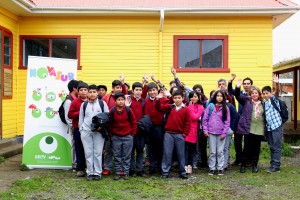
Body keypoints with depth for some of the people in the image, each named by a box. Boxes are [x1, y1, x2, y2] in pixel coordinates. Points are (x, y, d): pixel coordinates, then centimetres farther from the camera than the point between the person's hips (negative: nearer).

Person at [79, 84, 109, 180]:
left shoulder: (102, 103, 4)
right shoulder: (84, 104, 11)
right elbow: (81, 118, 15)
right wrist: (81, 129, 7)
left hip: (99, 132, -2)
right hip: (86, 131, 2)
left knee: (98, 152, 0)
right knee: (88, 153, 4)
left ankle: (97, 172, 10)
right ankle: (90, 173, 12)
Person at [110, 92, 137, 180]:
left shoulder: (128, 110, -6)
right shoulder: (112, 111, -5)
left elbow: (134, 122, 2)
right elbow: (110, 123, 5)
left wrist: (133, 133, 1)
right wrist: (111, 134, 4)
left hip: (127, 137, -1)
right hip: (116, 137, 1)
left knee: (127, 156, 5)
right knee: (117, 156, 7)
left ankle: (126, 173, 14)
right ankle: (117, 173, 16)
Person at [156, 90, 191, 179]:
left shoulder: (186, 109, 1)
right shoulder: (169, 107, 6)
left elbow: (188, 123, 0)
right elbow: (159, 107, -2)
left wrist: (185, 133, -3)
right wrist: (158, 99, -19)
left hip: (179, 135, -1)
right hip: (168, 134, 1)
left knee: (181, 154, 8)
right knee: (167, 153, 3)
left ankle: (182, 172, 19)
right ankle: (165, 172, 10)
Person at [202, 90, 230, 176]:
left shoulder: (225, 108, 2)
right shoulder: (210, 106, 2)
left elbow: (227, 122, 1)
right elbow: (205, 119, 3)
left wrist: (224, 133, -6)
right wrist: (205, 130, -5)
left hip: (221, 133, 0)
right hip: (211, 133, 0)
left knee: (220, 152, 5)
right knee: (212, 152, 5)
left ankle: (220, 168, 14)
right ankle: (211, 168, 14)